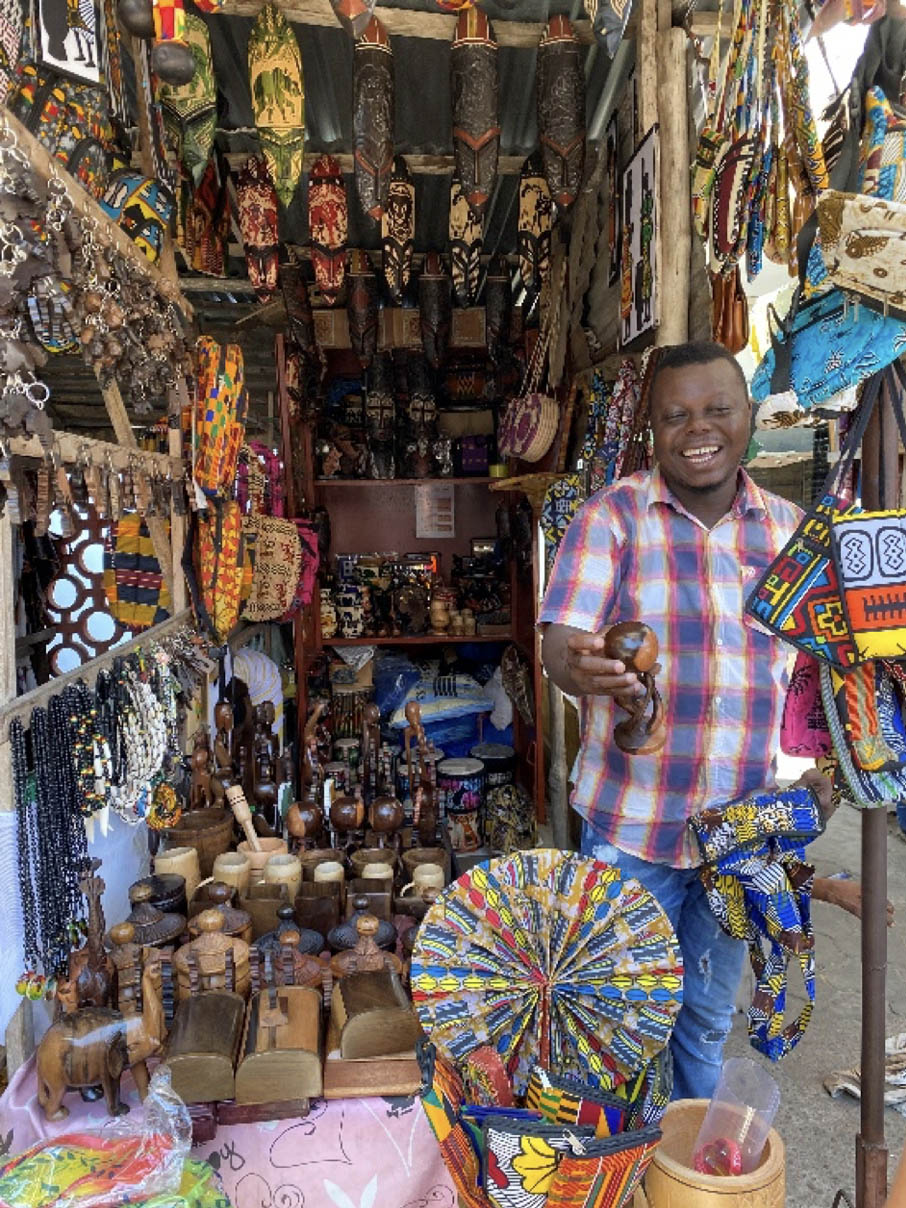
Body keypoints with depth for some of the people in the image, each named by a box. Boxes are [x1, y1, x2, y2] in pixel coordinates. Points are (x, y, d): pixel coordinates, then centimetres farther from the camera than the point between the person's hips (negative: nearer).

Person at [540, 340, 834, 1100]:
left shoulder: (790, 528, 4)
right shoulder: (613, 516, -8)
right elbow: (562, 639, -17)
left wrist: (815, 770, -1)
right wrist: (580, 668, -40)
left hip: (746, 826, 4)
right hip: (631, 824, -3)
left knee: (709, 1016, 21)